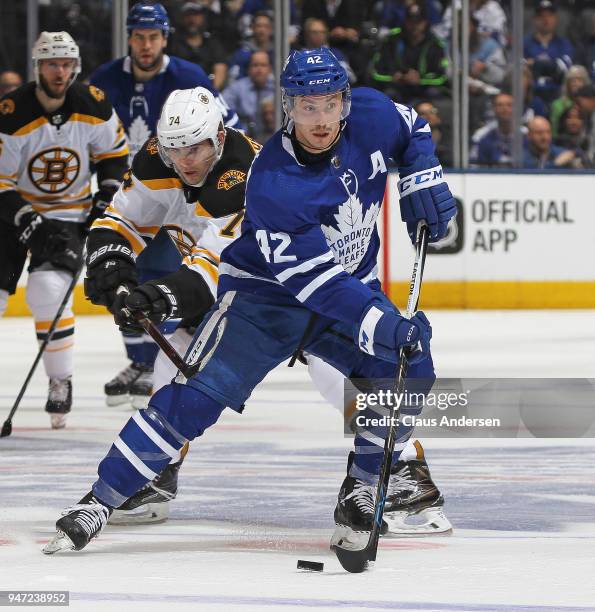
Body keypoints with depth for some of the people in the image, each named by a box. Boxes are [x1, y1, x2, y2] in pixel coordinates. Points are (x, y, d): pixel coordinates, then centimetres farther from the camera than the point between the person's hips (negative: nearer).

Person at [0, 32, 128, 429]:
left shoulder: (94, 106, -11)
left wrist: (107, 195, -3)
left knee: (49, 291, -21)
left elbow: (114, 152, 7)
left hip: (70, 213, 0)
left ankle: (61, 382, -5)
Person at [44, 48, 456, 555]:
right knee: (197, 394, -16)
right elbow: (314, 280, -33)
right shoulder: (271, 184, -30)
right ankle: (99, 502, -11)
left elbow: (413, 128, 11)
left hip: (352, 285, 5)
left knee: (409, 372, -15)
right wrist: (378, 324, -40)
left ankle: (361, 489, 4)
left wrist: (424, 181, -6)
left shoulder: (371, 118, -14)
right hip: (265, 295, -5)